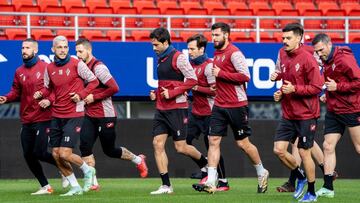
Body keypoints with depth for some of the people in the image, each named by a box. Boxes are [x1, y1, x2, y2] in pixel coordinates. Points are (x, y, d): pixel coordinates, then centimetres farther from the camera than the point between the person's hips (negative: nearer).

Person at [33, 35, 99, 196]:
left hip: (74, 115, -6)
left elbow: (94, 81, -1)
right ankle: (75, 187, 18)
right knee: (56, 155, 4)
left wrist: (81, 94, -13)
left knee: (65, 154, -13)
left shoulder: (77, 64, -8)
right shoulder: (49, 68, 6)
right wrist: (41, 94, -4)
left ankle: (87, 170, 16)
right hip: (56, 115, 6)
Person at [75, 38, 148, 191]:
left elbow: (114, 88, -22)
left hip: (105, 116, -7)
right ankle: (92, 182, -4)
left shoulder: (98, 67, -16)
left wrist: (94, 97, -18)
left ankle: (137, 160, 29)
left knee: (109, 150, 5)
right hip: (89, 116, 7)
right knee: (85, 146, -8)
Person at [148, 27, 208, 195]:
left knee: (180, 147, -4)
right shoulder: (160, 59, 15)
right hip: (161, 110, 8)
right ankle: (166, 185, -3)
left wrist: (172, 93, -18)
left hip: (177, 108, -8)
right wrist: (156, 93, 8)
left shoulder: (178, 57, -11)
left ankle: (205, 164, 25)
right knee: (157, 143, -4)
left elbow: (192, 79, -16)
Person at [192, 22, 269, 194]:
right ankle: (210, 183, -6)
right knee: (213, 141, -3)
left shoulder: (234, 53, -13)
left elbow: (245, 76, -23)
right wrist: (215, 85, 14)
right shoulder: (217, 53, 13)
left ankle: (262, 173, 26)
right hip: (219, 105, 8)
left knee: (243, 143, 4)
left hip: (236, 106, -8)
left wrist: (221, 73, -19)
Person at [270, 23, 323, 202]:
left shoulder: (307, 59, -15)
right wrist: (281, 92, 6)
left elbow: (317, 87, -15)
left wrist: (294, 89, -22)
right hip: (288, 115, 6)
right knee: (279, 150, -1)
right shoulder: (283, 54, 6)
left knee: (304, 152, 0)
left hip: (306, 115, -6)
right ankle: (300, 177, 24)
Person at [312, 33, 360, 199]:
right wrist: (327, 95, 7)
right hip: (333, 110, 8)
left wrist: (337, 87, -20)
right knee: (328, 146, 3)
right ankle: (328, 188, 6)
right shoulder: (327, 62, 11)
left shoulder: (344, 58, -16)